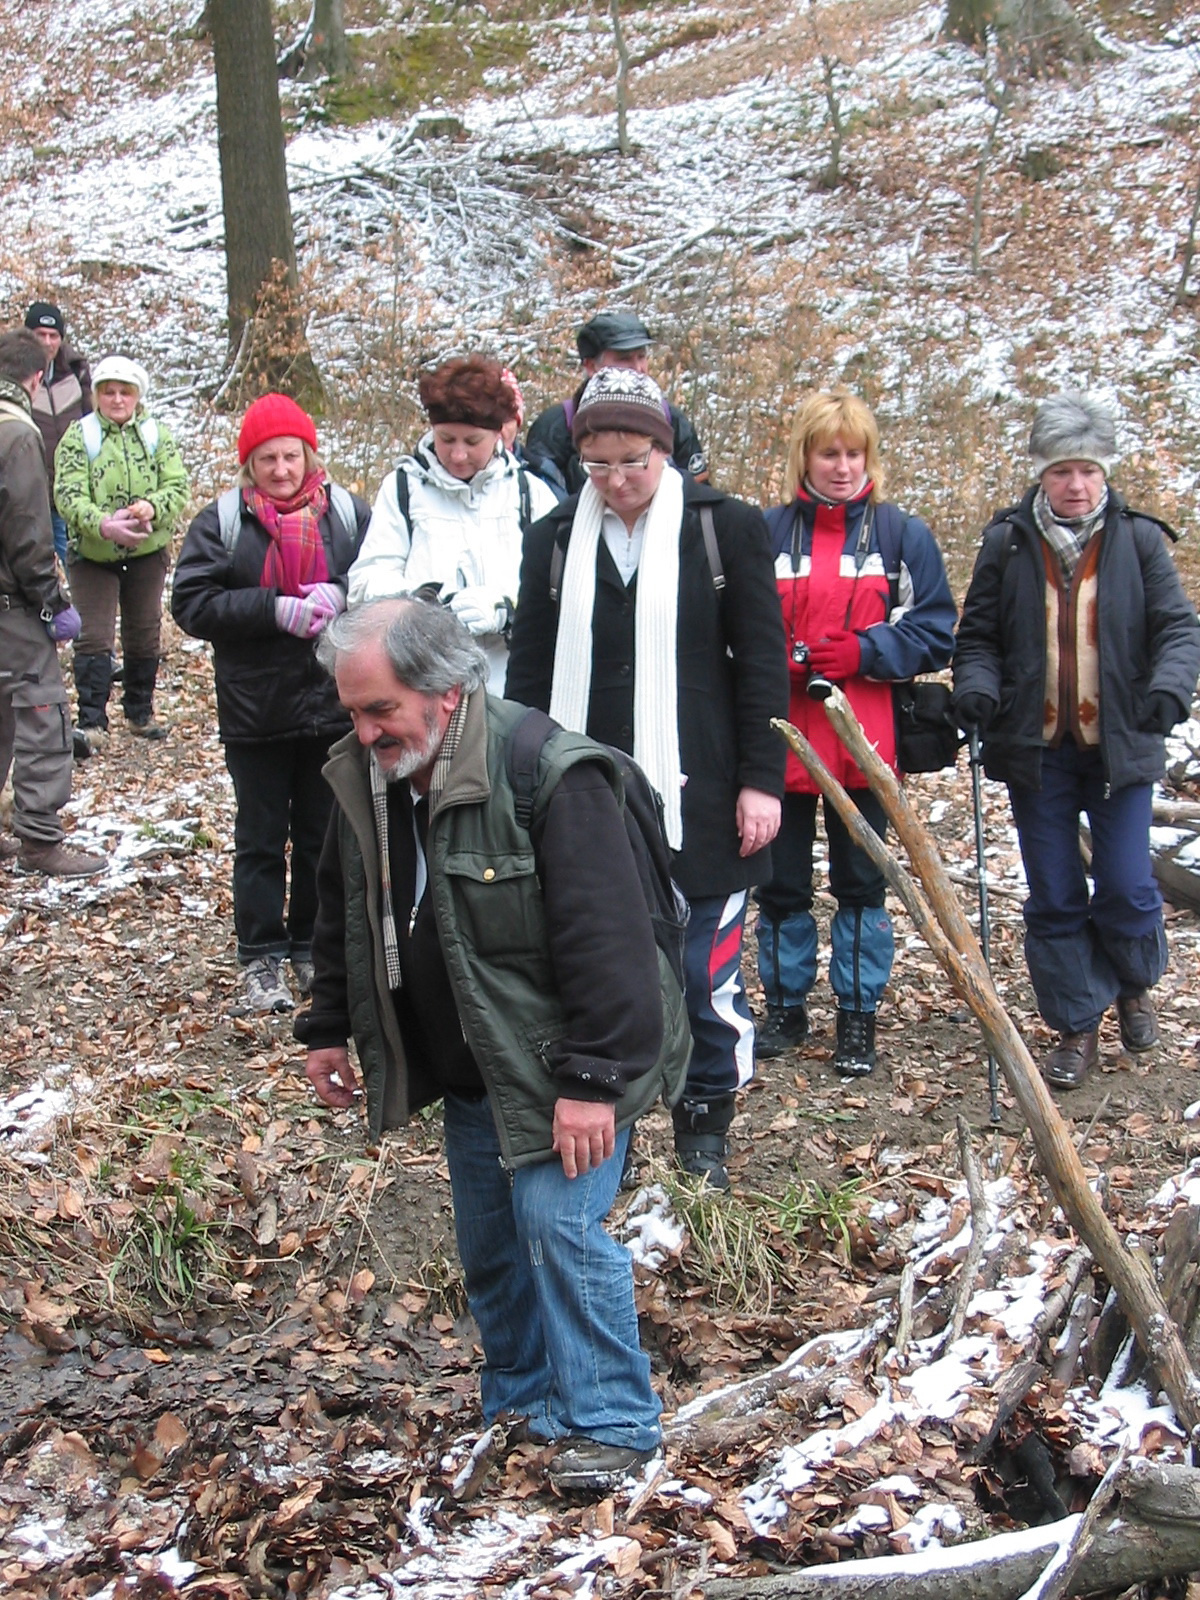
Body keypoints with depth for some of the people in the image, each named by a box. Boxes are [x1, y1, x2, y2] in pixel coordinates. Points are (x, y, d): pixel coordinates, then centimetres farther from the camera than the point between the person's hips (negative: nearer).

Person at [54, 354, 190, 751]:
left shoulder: (156, 435, 3)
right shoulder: (78, 436, -6)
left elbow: (178, 487, -6)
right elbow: (68, 494, -16)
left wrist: (152, 507, -28)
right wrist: (102, 524, -34)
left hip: (147, 553, 3)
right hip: (92, 556, -3)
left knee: (145, 636, 14)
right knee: (94, 638, -8)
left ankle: (140, 713, 30)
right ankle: (91, 723, -5)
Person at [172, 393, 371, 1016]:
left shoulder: (347, 513, 1)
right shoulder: (221, 521, -2)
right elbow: (192, 603, -11)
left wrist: (338, 596, -20)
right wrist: (276, 609, -21)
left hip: (333, 704, 1)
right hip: (255, 712, -1)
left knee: (324, 837, 13)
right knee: (260, 841, 8)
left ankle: (314, 950, 27)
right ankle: (260, 961, 17)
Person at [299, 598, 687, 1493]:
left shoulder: (549, 776, -26)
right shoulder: (364, 781, -2)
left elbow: (605, 940, -27)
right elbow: (345, 918, 15)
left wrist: (591, 1079, -28)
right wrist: (327, 1029, 17)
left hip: (561, 1067, -7)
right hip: (470, 1073, 7)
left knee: (558, 1223, -13)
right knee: (487, 1243, 15)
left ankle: (608, 1420, 3)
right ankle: (523, 1396, 35)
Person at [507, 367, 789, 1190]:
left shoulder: (727, 527, -2)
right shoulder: (556, 537, 7)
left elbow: (763, 663, -1)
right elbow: (530, 672, 12)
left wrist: (761, 779, -5)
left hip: (698, 797, -2)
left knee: (706, 969, 3)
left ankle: (705, 1122, 21)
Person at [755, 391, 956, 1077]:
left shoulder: (904, 535, 3)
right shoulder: (766, 533, 4)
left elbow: (937, 632, 0)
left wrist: (862, 652, -14)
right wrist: (780, 659, -14)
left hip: (865, 742, -1)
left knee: (862, 882, 7)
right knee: (781, 881, 10)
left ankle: (859, 1015, 19)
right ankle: (786, 1006, 26)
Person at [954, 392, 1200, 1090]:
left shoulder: (1138, 539, 0)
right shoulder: (1007, 542, 2)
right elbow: (978, 635, 6)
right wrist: (977, 687, -15)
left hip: (1120, 746, -1)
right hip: (1036, 747, 1)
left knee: (1127, 887, -1)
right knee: (1053, 898, 5)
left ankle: (1135, 983, 31)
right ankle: (1077, 1026, 19)